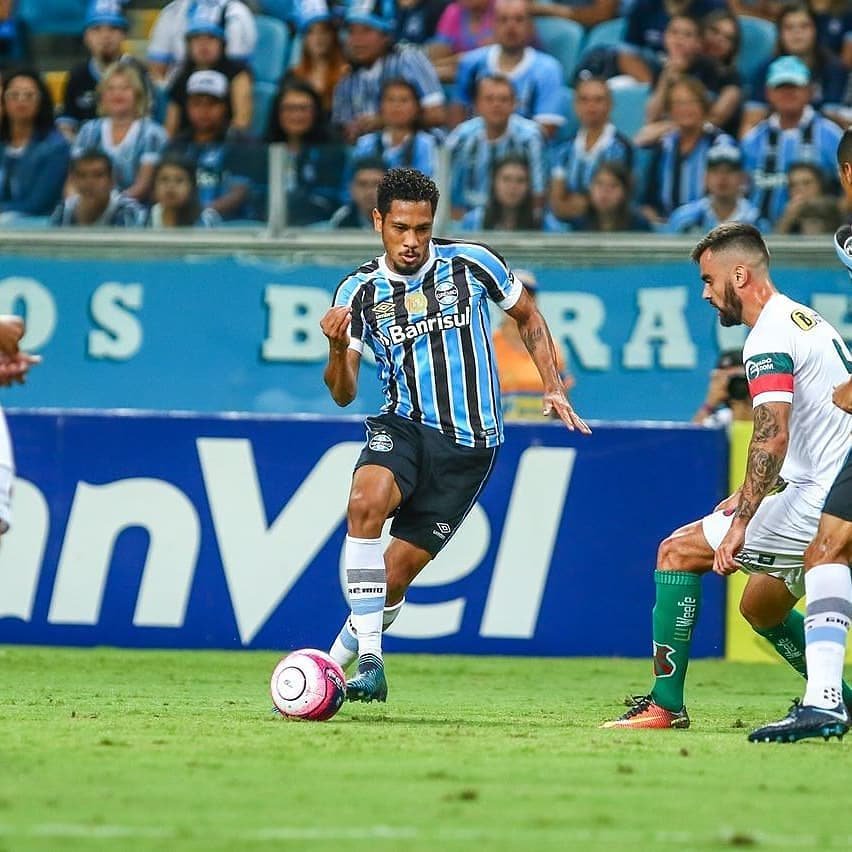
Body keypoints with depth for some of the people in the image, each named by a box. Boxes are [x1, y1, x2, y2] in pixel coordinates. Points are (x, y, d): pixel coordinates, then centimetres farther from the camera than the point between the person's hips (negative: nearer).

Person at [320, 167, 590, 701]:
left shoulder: (472, 263, -3)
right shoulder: (359, 291, 0)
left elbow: (528, 317, 15)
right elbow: (343, 394, -4)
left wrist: (554, 388, 7)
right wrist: (338, 347, -24)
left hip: (470, 443, 0)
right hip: (403, 427, 0)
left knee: (399, 568, -3)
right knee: (366, 502, -32)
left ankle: (336, 662, 18)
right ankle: (369, 659, -31)